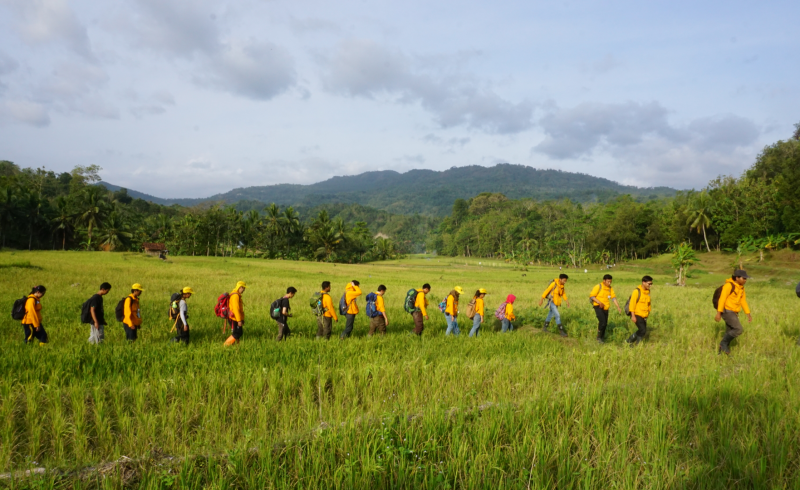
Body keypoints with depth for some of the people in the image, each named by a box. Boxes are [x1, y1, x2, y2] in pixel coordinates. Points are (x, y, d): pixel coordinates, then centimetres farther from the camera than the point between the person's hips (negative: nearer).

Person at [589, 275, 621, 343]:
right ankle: (599, 337, -4)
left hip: (605, 308, 6)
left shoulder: (610, 288, 6)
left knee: (605, 323, 8)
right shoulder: (598, 287, -11)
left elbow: (614, 297, 4)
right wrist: (599, 302, -20)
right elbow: (591, 296, -11)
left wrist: (618, 307, -7)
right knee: (602, 321, -19)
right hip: (598, 307, -6)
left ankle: (602, 337, 25)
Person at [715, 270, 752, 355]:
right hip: (727, 311, -9)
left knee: (730, 333, 8)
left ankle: (721, 352, 17)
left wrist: (748, 314, 13)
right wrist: (719, 313, -24)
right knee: (739, 330, -17)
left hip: (733, 313, 9)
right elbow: (722, 299, -20)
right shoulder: (729, 285, -17)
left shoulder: (741, 287, 11)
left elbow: (743, 301, 17)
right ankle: (724, 343, -2)